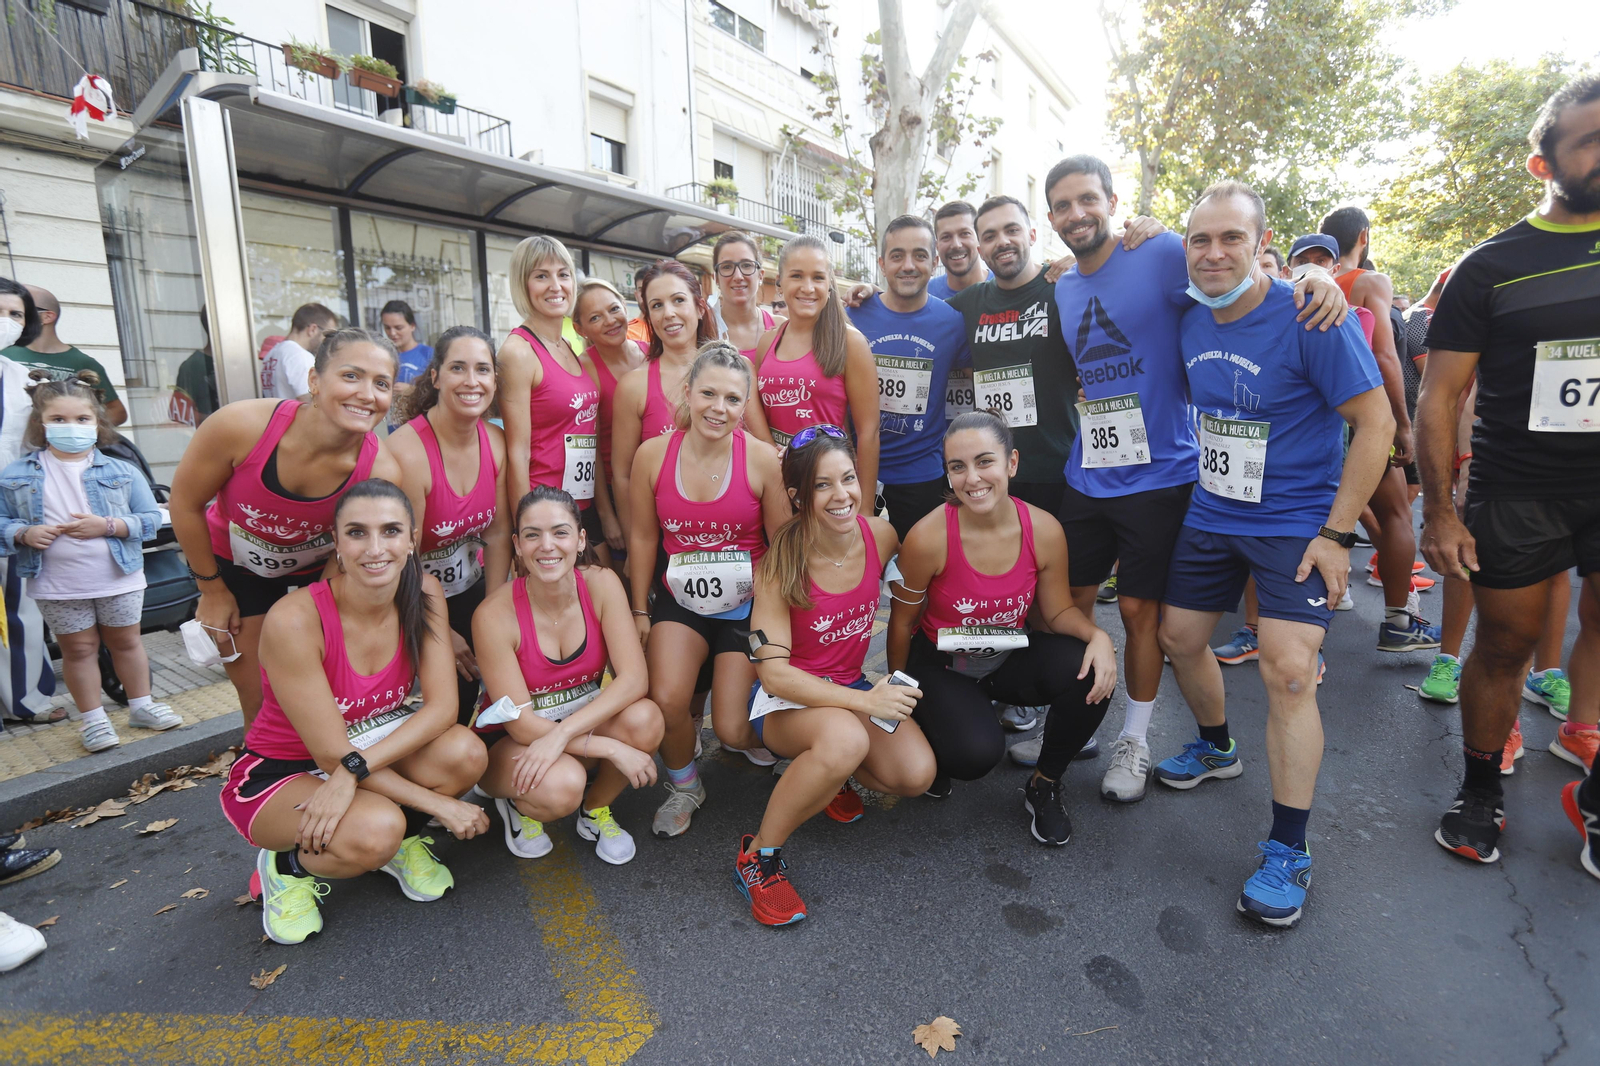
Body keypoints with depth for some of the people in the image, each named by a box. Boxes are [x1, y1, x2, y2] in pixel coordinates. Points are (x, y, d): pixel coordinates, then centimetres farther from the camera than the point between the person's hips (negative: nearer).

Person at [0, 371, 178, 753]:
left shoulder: (121, 471, -5)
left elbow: (151, 519, -5)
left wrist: (109, 525, -19)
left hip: (119, 580, 0)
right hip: (58, 587, 0)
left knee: (126, 641, 14)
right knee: (78, 648, 11)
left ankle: (141, 706, 28)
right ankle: (92, 718, 24)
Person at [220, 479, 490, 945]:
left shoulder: (424, 594, -14)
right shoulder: (293, 621, -28)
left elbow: (442, 706, -18)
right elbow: (331, 752, -23)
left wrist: (355, 769, -32)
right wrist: (439, 804, -23)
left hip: (374, 745, 4)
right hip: (279, 771, -4)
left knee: (465, 752, -26)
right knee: (374, 830, -34)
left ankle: (402, 841, 6)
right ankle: (286, 866, 2)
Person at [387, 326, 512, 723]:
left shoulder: (496, 442, -7)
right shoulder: (407, 451, -26)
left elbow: (498, 535, -1)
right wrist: (442, 635, -10)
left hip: (470, 590, 5)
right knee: (447, 706, -1)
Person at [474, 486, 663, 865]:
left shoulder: (601, 584, -15)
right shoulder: (495, 615, -23)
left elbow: (634, 678, -21)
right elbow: (520, 723, -20)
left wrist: (561, 734, -32)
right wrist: (613, 749, -28)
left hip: (584, 721, 3)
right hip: (511, 742, -3)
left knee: (644, 718, -28)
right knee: (561, 785, -35)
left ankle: (596, 810, 3)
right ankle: (518, 805, 5)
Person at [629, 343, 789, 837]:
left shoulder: (762, 459, -13)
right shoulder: (653, 454, -7)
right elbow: (643, 536, 4)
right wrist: (640, 611, 7)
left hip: (745, 605, -1)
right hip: (680, 600, 2)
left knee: (732, 729, -6)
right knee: (666, 701, -20)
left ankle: (750, 731, 36)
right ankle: (684, 787, 15)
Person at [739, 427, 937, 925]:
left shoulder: (881, 536, -10)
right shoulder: (779, 562, -21)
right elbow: (774, 673, -23)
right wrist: (863, 701, -31)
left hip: (852, 686, 5)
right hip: (785, 697, -4)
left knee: (917, 774, -20)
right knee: (846, 736, -36)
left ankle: (827, 771, 12)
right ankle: (758, 854, -12)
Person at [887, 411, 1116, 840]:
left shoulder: (1044, 531, -15)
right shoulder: (928, 538, -24)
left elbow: (1058, 610, -1)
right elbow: (902, 622, -10)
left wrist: (1097, 635, -24)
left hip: (1010, 657, 4)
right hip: (941, 663, -3)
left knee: (1091, 677, -23)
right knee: (976, 753, -28)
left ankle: (1044, 785, 4)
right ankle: (932, 728, 13)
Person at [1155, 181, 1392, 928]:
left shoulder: (1312, 319, -17)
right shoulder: (1191, 324, 1)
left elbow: (1376, 423, -14)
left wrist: (1336, 534, -17)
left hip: (1297, 524, -6)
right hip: (1211, 516, 6)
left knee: (1287, 671, -13)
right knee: (1178, 637, 12)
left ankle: (1288, 853, 3)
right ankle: (1216, 748, 41)